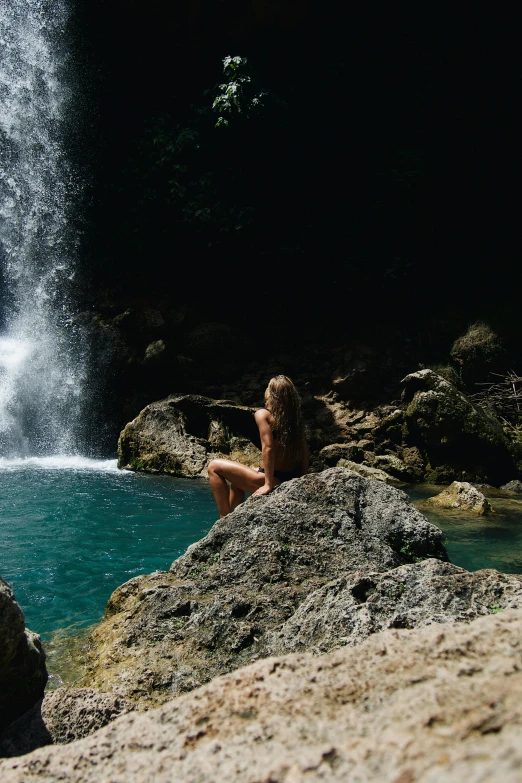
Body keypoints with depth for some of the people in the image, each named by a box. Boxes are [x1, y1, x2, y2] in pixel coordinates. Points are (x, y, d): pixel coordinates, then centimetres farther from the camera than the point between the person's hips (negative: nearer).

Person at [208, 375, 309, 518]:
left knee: (214, 467, 6)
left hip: (275, 480, -8)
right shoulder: (296, 418, 7)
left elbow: (268, 447, -21)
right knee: (235, 478, 31)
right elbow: (304, 451, 7)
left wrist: (268, 484, -21)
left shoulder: (263, 414, -11)